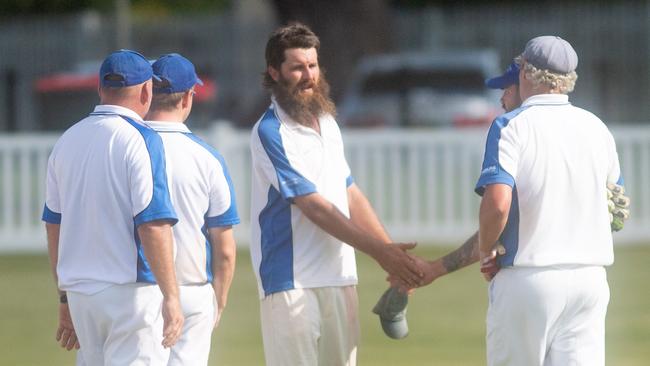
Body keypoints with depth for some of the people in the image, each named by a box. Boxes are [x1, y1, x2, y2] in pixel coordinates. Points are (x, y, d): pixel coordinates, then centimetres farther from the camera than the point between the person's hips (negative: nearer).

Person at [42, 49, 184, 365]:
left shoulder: (66, 141, 12)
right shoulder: (140, 140, -9)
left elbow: (54, 226, 15)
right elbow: (153, 225, -17)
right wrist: (171, 296, -16)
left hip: (79, 292, 7)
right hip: (132, 291, -7)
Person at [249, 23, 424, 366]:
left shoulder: (327, 124, 15)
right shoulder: (270, 133, -11)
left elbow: (350, 196, 19)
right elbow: (315, 208, -16)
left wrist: (393, 254, 8)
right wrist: (379, 250, -18)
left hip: (340, 279, 8)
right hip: (293, 282, -8)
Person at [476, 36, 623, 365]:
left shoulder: (511, 126, -7)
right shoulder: (597, 129, 10)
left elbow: (497, 202, -21)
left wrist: (484, 250, -5)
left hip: (527, 276, -5)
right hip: (591, 274, 5)